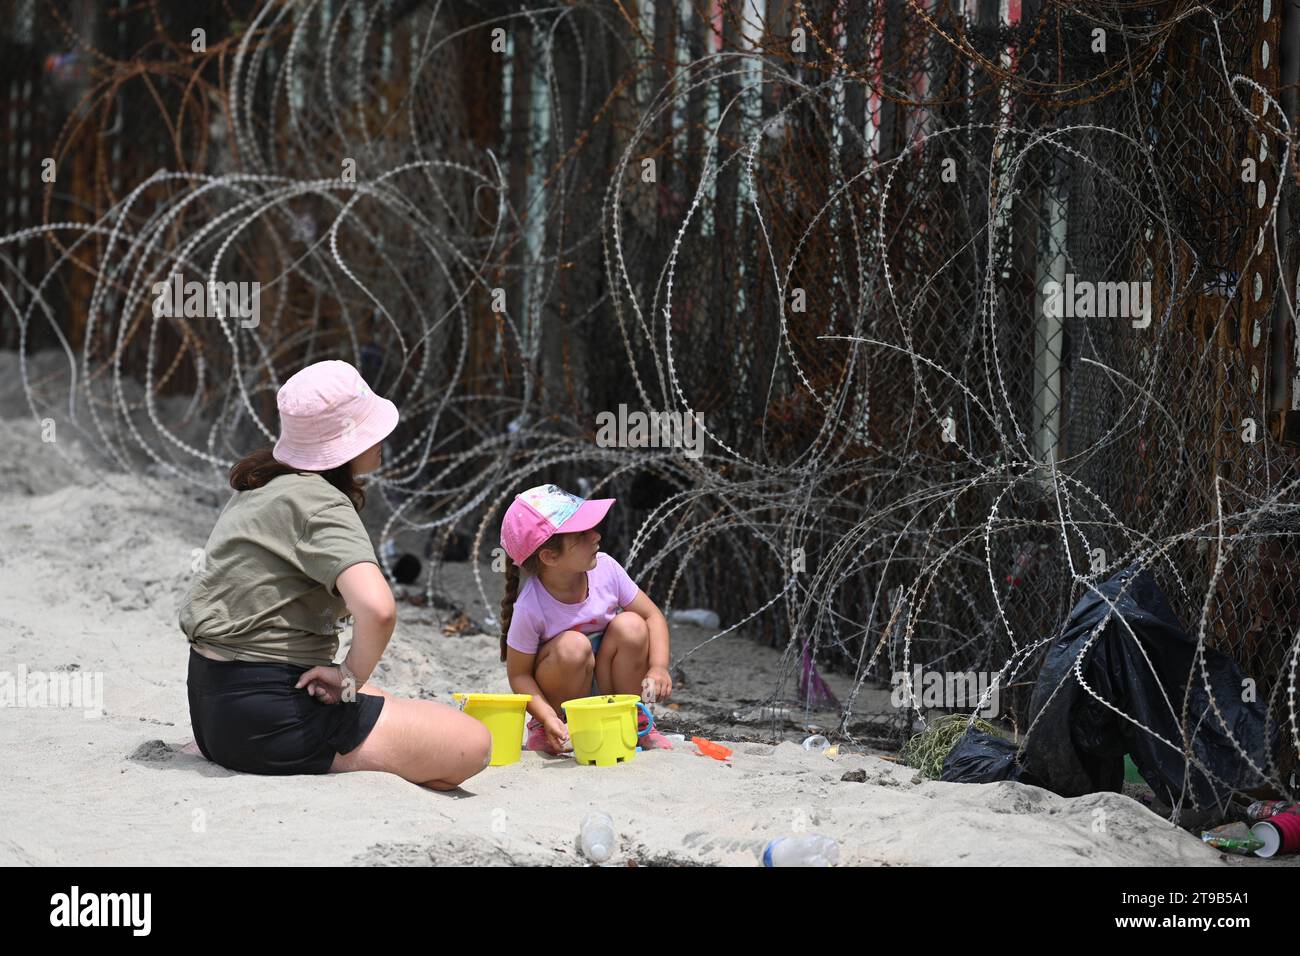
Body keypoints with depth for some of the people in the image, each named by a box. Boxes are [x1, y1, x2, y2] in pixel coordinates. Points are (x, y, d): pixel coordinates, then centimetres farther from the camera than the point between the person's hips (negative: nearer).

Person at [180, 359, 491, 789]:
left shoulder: (258, 488, 12)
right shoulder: (319, 504, -16)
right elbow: (377, 608, -33)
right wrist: (351, 678, -16)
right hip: (269, 715, -10)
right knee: (471, 745, -12)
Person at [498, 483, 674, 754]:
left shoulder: (605, 568, -17)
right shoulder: (530, 608, -26)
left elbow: (652, 615, -7)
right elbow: (518, 674, -18)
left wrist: (658, 668, -24)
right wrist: (549, 719, -33)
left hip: (605, 685, 3)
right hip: (560, 689, -3)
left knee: (631, 626, -22)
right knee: (572, 645, -32)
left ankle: (635, 721, -4)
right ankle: (545, 730, -8)